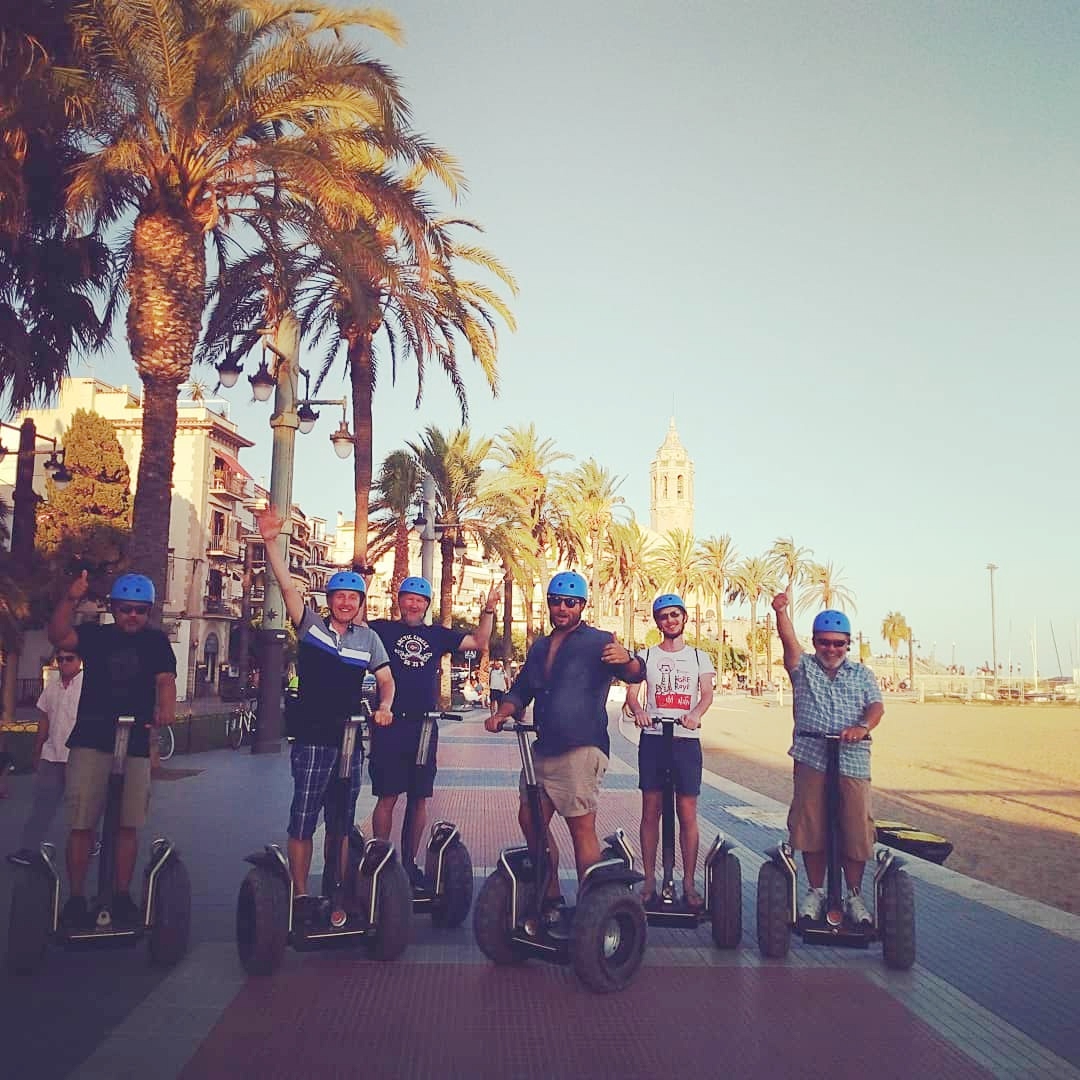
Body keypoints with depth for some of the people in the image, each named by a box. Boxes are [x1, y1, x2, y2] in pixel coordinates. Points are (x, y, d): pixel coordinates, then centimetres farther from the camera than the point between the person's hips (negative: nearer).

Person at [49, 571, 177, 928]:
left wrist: (165, 708, -29)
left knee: (128, 825, 6)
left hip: (136, 744, 1)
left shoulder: (156, 641, 6)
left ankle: (122, 895, 16)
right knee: (82, 824, -1)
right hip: (90, 741, -1)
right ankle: (76, 897, 10)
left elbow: (165, 679, -8)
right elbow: (58, 637, -13)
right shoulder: (95, 635, 5)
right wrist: (71, 599, -29)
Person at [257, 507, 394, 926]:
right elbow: (287, 585, -13)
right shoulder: (311, 626, -1)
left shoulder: (368, 638, 7)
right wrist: (271, 542, -25)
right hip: (312, 738, -3)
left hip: (351, 738, 3)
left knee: (341, 823, 11)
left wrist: (384, 707, -7)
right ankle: (300, 894, 10)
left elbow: (386, 679, 14)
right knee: (303, 820, -1)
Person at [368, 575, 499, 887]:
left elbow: (480, 642, 12)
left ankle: (409, 862, 20)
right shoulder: (382, 629, 4)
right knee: (387, 796, -2)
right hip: (389, 724, -4)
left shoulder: (437, 635, 13)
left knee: (418, 799, 9)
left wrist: (488, 610, 1)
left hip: (424, 726, 4)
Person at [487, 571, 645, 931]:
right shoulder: (540, 647, 18)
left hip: (581, 749, -7)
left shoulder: (598, 642, -3)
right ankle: (550, 901, 23)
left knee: (582, 827, -6)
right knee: (530, 820, 10)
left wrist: (626, 660, -40)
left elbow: (635, 674, -17)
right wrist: (504, 712, 1)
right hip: (543, 749, 8)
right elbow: (521, 689, 22)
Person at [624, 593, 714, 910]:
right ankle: (649, 880, 11)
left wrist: (695, 714, -26)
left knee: (687, 814, 1)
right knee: (650, 812, 3)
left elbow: (707, 693, -4)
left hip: (687, 739, 0)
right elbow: (631, 691, -2)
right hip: (653, 738, 0)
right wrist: (637, 711, -26)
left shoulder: (699, 657, 10)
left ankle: (689, 883, 10)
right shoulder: (646, 656, 9)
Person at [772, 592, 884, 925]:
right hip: (811, 760, -1)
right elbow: (789, 642, -9)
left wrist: (863, 726, -20)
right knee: (810, 828, 4)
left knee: (856, 829, 1)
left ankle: (854, 895, 18)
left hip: (852, 762, 1)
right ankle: (815, 891, 20)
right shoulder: (803, 667, 9)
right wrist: (780, 611, -26)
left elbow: (877, 705, 1)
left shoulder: (862, 674, 14)